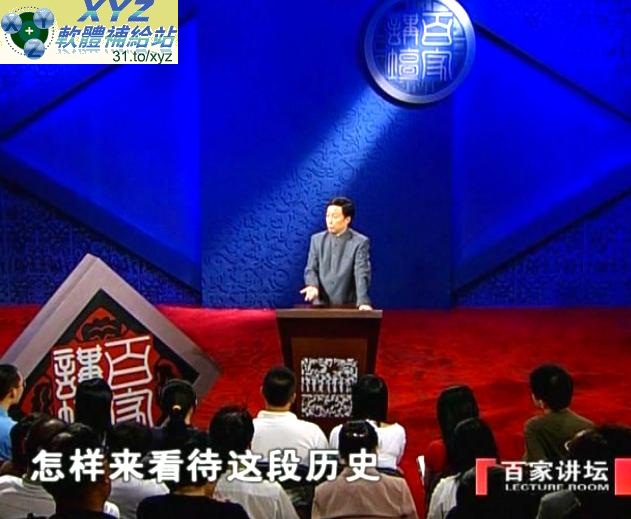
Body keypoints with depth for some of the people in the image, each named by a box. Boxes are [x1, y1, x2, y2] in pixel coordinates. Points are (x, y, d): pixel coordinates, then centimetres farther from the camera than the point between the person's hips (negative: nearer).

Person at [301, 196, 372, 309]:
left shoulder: (360, 242, -4)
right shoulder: (317, 239, 8)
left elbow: (362, 274, -13)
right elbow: (311, 268, 6)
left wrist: (363, 302, -26)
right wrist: (313, 285, -16)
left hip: (348, 307, -3)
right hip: (321, 305, 3)